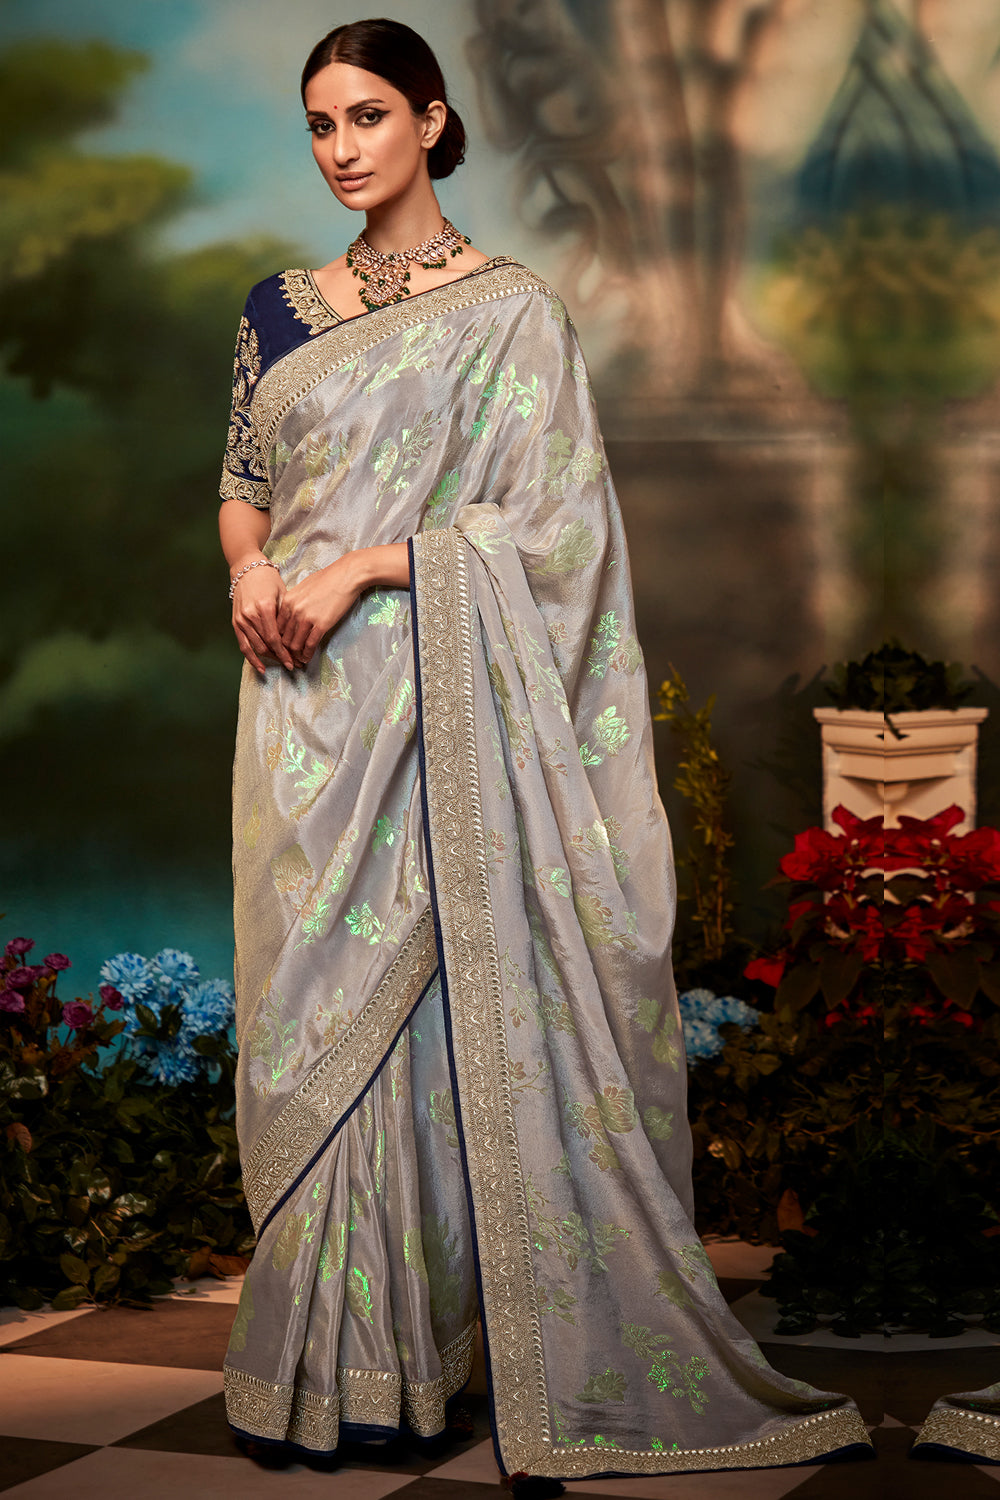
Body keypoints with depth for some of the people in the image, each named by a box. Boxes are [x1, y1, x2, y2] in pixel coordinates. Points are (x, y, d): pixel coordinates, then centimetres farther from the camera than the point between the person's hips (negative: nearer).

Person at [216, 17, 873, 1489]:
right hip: (304, 698, 5)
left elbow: (546, 520, -7)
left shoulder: (510, 309, -2)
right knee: (311, 999, 5)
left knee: (442, 1001, -4)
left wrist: (362, 564, -15)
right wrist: (251, 566, -4)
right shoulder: (281, 308, 14)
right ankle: (324, 1354, 14)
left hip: (437, 692, -5)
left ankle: (396, 1350, 7)